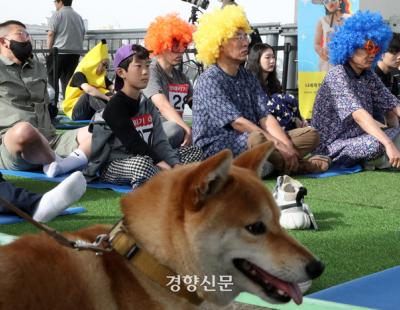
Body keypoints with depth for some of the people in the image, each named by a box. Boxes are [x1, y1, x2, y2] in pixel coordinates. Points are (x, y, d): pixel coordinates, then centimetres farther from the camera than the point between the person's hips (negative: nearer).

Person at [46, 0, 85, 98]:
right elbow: (82, 35, 17)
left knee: (52, 79, 2)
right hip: (75, 53, 5)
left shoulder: (57, 14, -4)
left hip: (58, 52, -5)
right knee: (68, 80, 7)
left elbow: (51, 34, -9)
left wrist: (49, 49, -1)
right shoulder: (78, 17, 14)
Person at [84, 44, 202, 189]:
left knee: (193, 151, 1)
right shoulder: (115, 107, -14)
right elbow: (134, 144, -21)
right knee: (142, 162, -42)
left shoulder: (147, 104, 9)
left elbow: (160, 142, 1)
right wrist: (160, 163, -23)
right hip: (112, 167, -8)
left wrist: (175, 165, -15)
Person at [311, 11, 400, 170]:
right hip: (332, 145, -8)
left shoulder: (368, 75, 5)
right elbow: (359, 114, -33)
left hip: (357, 137, 8)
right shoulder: (338, 75, -19)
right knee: (376, 144, -32)